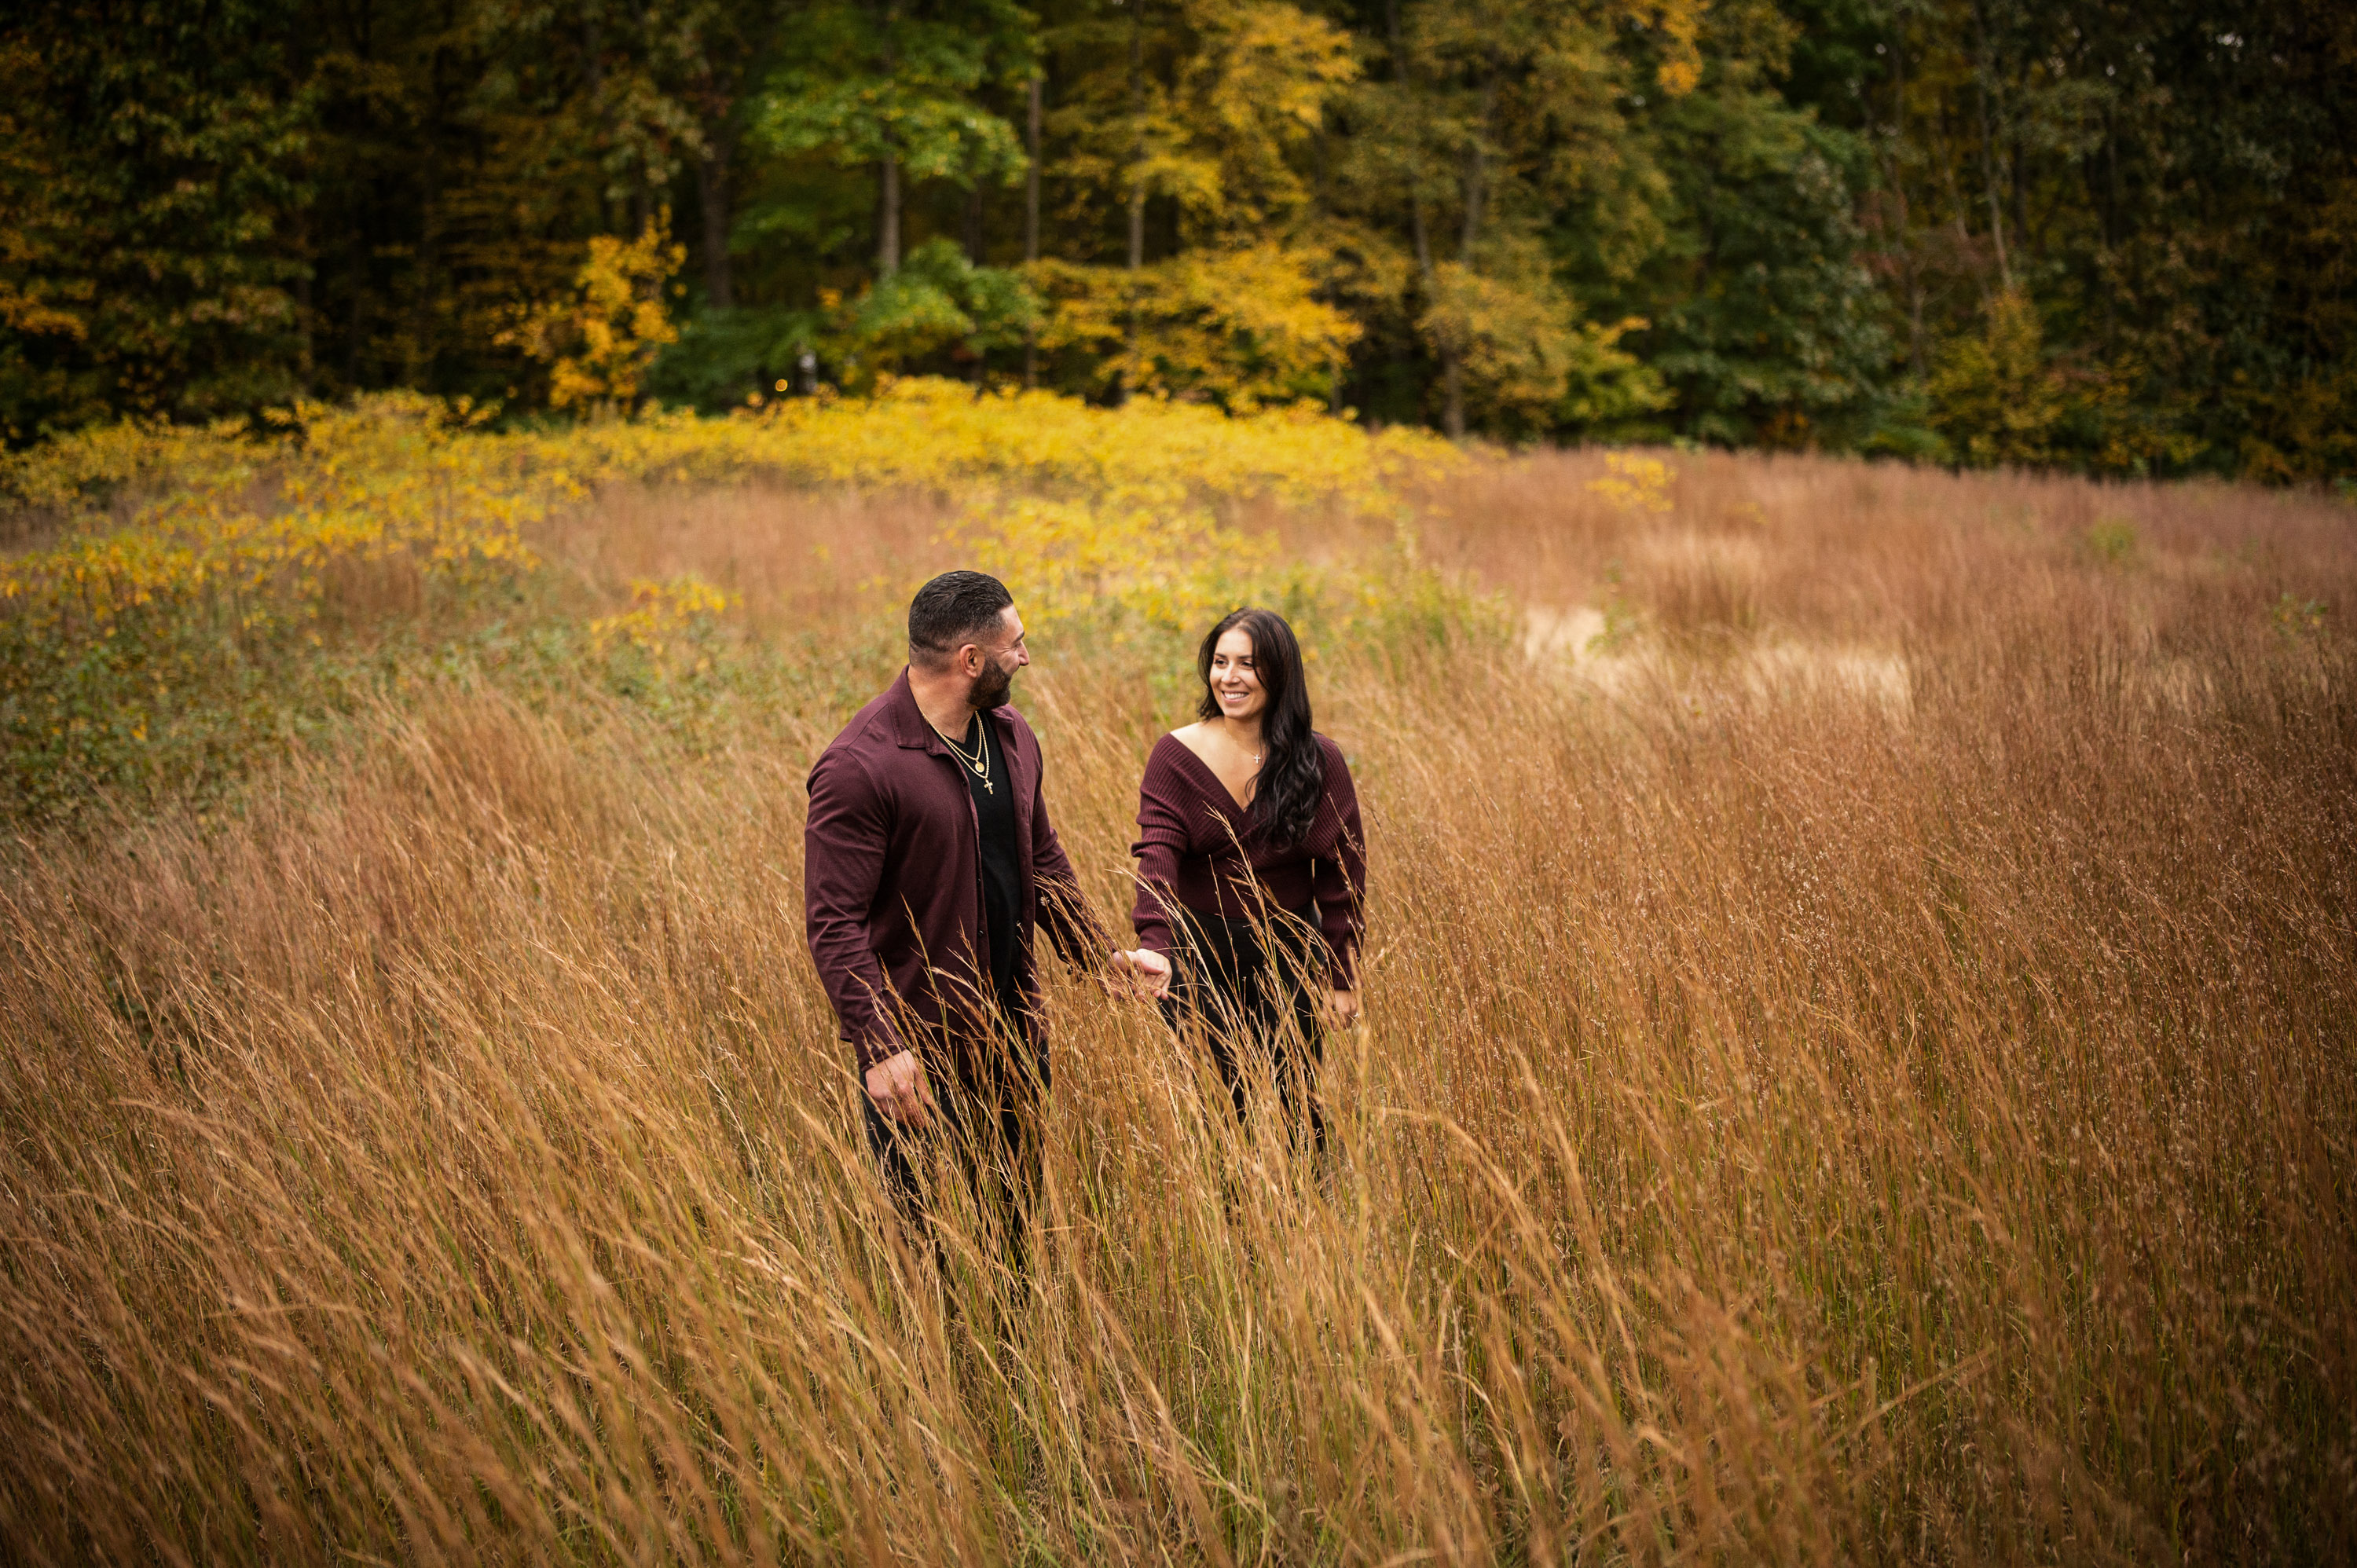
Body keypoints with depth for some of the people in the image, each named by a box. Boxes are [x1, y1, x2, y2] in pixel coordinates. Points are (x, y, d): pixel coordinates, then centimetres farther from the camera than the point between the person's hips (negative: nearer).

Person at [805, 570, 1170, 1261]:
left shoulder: (1010, 737, 7)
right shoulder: (857, 768, -19)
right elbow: (834, 923, -20)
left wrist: (1103, 956, 7)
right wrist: (881, 1045, -27)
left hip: (1012, 1033, 7)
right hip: (914, 1045, -7)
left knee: (1017, 1217, 16)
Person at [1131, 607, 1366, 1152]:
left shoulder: (1319, 761, -4)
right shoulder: (1176, 754, -6)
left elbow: (1343, 873, 0)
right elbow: (1157, 856, -19)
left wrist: (1341, 978, -1)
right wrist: (1155, 943, -35)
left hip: (1290, 960, 1)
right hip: (1200, 956, 0)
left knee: (1294, 1108, 6)